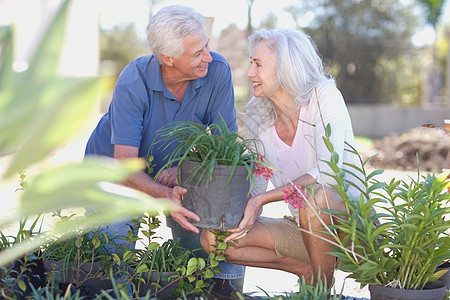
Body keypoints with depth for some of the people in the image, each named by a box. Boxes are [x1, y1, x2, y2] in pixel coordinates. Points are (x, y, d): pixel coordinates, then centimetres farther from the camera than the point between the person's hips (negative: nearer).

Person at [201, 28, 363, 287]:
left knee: (313, 194, -39)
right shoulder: (257, 116, 1)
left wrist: (262, 199, -29)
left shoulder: (324, 96, -14)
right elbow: (253, 189, 1)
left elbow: (327, 173, -26)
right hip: (302, 228, 5)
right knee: (213, 238, -11)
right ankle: (307, 269, -1)